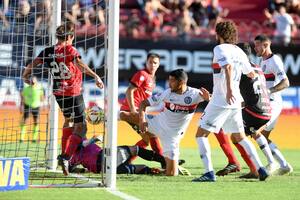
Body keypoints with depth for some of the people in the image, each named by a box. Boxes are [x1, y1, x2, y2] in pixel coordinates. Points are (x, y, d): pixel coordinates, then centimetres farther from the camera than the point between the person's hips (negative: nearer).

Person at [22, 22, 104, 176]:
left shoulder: (48, 51, 0)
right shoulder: (70, 50, -14)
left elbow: (33, 64, 1)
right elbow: (80, 65, -31)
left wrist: (26, 77, 20)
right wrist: (96, 76, -37)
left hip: (58, 92, 6)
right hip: (73, 93, -6)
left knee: (68, 119, 30)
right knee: (80, 127, -2)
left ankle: (64, 154, 32)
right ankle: (66, 157, -19)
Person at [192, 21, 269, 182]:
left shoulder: (220, 49, -8)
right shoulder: (239, 52, 13)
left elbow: (228, 66, -26)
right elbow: (251, 74, 23)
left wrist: (229, 89, -37)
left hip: (220, 101, -7)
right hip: (236, 102, 7)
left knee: (201, 134, -1)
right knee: (239, 137, 19)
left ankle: (209, 172, -12)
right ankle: (260, 169, 9)